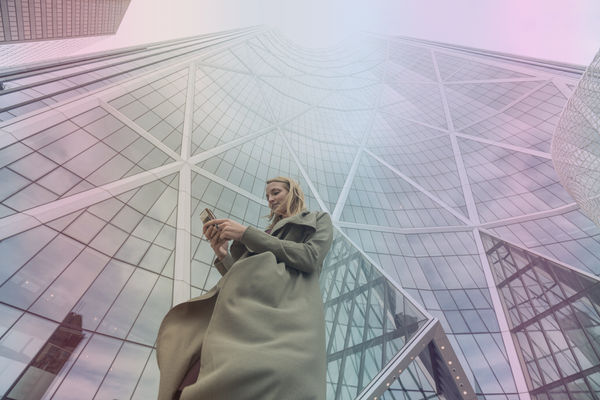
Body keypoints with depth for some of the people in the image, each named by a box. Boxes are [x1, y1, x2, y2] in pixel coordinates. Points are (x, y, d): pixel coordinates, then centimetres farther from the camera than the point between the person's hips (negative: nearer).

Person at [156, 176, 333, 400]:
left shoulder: (319, 220, 21)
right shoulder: (268, 234, 35)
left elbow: (311, 257, -3)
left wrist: (247, 234, -2)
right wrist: (223, 255, 10)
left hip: (287, 310, -5)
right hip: (249, 309, 6)